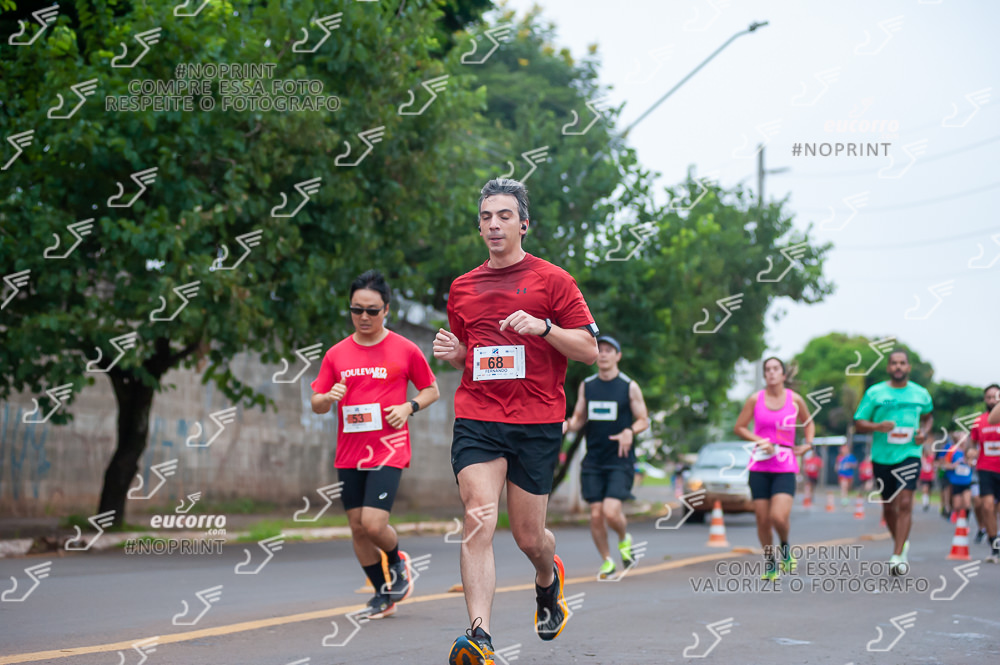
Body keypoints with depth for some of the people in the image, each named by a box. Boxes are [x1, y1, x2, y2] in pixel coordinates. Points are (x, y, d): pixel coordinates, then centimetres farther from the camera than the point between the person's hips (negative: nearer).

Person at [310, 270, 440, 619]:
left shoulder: (405, 350, -1)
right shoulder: (337, 354, 7)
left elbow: (432, 389, 9)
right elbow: (316, 403, 10)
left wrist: (409, 407, -9)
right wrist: (328, 399, -13)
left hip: (388, 450, -4)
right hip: (348, 454, 4)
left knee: (373, 523, -16)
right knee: (358, 528, 7)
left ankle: (398, 563, 17)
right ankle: (383, 594, 24)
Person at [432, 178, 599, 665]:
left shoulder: (551, 279, 2)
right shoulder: (462, 288, 15)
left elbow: (589, 349, -1)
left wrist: (543, 327, -16)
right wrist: (451, 352, 3)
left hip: (537, 422, -2)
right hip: (476, 419, 2)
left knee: (529, 537, 6)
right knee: (478, 523, -17)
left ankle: (549, 579, 42)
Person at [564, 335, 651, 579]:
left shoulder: (629, 387, 0)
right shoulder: (586, 386, 9)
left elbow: (643, 421, 2)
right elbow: (579, 418, 15)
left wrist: (629, 432, -19)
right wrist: (566, 425, -7)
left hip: (620, 461, -3)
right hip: (593, 462, 3)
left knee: (611, 512, -16)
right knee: (596, 515, -1)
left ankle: (625, 539, 17)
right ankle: (607, 561, 17)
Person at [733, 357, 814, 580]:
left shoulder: (795, 400, 3)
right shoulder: (755, 400, 1)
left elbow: (809, 423, 20)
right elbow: (739, 427, 7)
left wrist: (807, 444, 4)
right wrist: (760, 441, -8)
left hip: (786, 468, -1)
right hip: (759, 467, 1)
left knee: (779, 517, -19)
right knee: (762, 520, 2)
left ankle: (785, 547, 13)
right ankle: (769, 563, 22)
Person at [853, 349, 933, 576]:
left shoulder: (921, 394, 5)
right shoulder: (874, 393, -1)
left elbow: (928, 416, 24)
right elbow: (858, 424, 0)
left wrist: (924, 432, 3)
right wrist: (877, 426, -20)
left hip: (909, 454, -1)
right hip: (882, 456, 1)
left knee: (905, 503, -16)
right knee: (888, 507, 11)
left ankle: (897, 556, -16)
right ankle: (901, 543, 37)